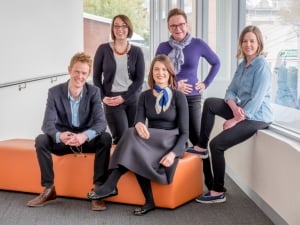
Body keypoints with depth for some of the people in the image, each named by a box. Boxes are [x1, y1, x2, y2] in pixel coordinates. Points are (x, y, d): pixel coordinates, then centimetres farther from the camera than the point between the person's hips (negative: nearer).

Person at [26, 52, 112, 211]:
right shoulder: (55, 92, -12)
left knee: (105, 138, -30)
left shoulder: (94, 92, -10)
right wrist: (59, 136, -44)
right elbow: (47, 124, -20)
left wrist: (85, 135, -43)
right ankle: (49, 189, -15)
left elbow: (101, 122, -21)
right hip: (63, 139, 0)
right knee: (41, 140, -28)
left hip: (87, 139, 0)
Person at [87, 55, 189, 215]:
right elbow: (139, 121, -4)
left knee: (133, 135, -30)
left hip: (171, 143, -4)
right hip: (150, 143, 4)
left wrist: (173, 153, -24)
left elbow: (184, 132, -6)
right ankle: (149, 201, -29)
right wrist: (139, 125, -31)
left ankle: (111, 185, -32)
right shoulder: (145, 96, 9)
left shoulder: (178, 96, -2)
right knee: (136, 155, -34)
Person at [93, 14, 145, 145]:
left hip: (133, 99, 2)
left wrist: (124, 97, -9)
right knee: (122, 138, -11)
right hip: (111, 100, -2)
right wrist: (102, 97, -6)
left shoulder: (136, 51, 5)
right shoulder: (103, 49, 3)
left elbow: (140, 79, 1)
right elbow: (96, 76, 6)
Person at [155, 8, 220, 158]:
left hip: (192, 98, -1)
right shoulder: (163, 47, 2)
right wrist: (174, 84, -7)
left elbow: (216, 63, 14)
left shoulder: (198, 44, 0)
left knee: (197, 137, -1)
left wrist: (206, 83, 6)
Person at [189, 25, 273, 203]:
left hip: (256, 117, -8)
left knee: (217, 144, -16)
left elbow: (256, 100, -22)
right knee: (210, 103, -1)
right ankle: (202, 146, 7)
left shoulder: (261, 65, -16)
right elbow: (231, 91, 7)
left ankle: (218, 192, -4)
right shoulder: (243, 64, 11)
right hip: (242, 111, 8)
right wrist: (234, 107, -15)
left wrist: (234, 120, -21)